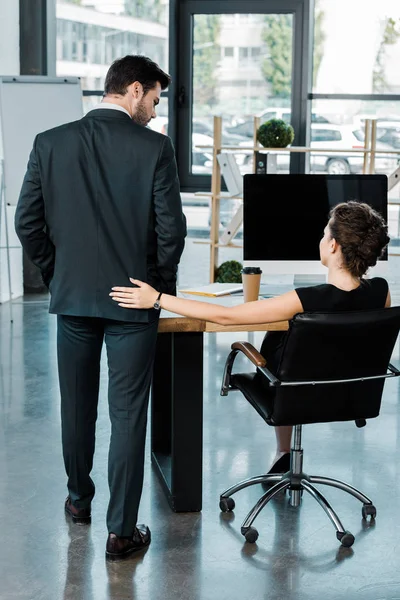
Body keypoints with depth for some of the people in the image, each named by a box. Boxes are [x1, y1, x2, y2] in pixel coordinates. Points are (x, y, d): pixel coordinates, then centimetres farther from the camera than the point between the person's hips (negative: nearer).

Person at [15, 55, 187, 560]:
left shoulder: (50, 143, -2)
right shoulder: (154, 148, -10)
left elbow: (27, 222, 0)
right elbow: (171, 229, -11)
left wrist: (57, 273, 13)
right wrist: (163, 285, 5)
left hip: (72, 296, 3)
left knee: (77, 405, 19)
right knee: (127, 414, 4)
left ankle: (79, 498, 38)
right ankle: (121, 529, 9)